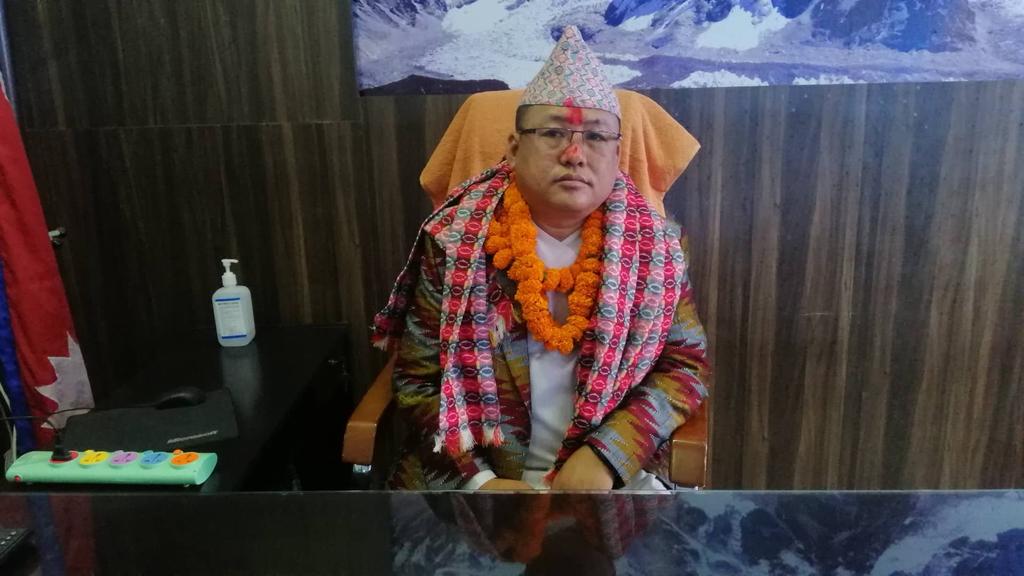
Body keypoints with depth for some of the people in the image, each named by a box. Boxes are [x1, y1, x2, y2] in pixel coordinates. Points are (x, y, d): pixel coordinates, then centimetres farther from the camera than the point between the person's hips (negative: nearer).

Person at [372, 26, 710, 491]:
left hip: (609, 471, 1)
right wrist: (478, 481, -15)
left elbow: (685, 362, -1)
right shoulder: (457, 242, -8)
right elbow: (419, 377, -4)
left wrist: (604, 455, -14)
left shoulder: (652, 245, -4)